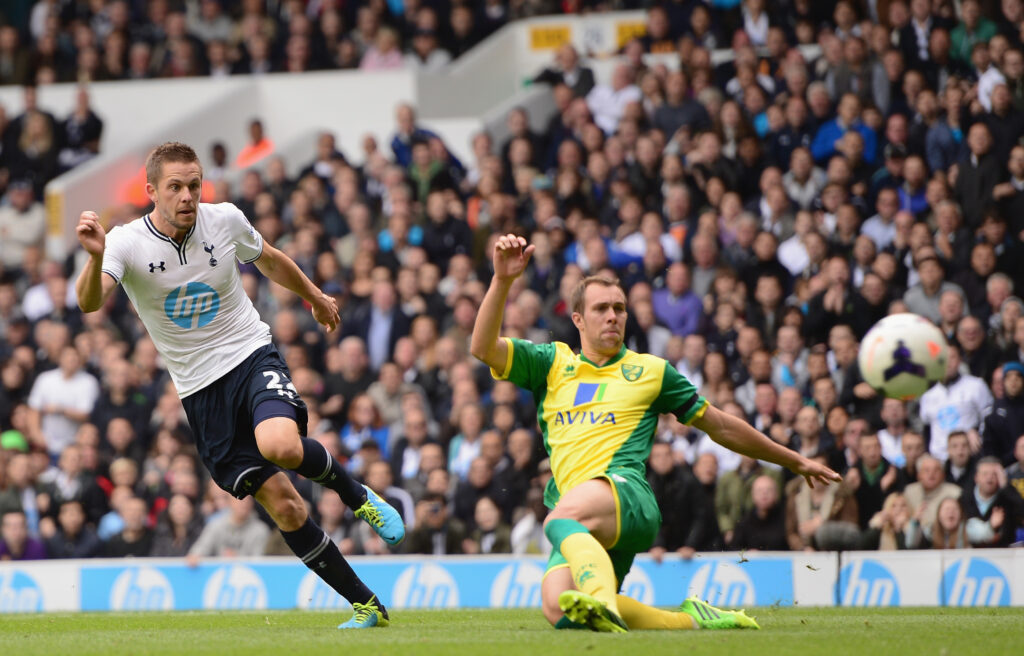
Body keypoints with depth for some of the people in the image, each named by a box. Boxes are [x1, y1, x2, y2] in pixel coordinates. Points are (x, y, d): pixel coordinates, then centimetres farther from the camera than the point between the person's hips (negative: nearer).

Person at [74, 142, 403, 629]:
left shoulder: (225, 220, -6)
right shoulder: (127, 243, -13)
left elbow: (269, 260, 17)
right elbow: (90, 303, -31)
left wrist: (315, 296, 31)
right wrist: (96, 259, -51)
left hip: (251, 356, 0)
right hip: (200, 388, 0)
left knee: (280, 445, -33)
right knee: (282, 506, -4)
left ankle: (356, 495, -3)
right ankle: (366, 606, 8)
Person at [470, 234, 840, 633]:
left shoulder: (650, 371, 20)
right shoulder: (552, 364, 24)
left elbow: (721, 426, 28)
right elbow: (484, 348, 10)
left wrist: (796, 462, 32)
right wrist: (502, 280, -4)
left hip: (626, 493, -3)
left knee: (562, 520, -39)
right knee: (559, 611, -27)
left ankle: (603, 603, -64)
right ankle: (687, 621, -15)